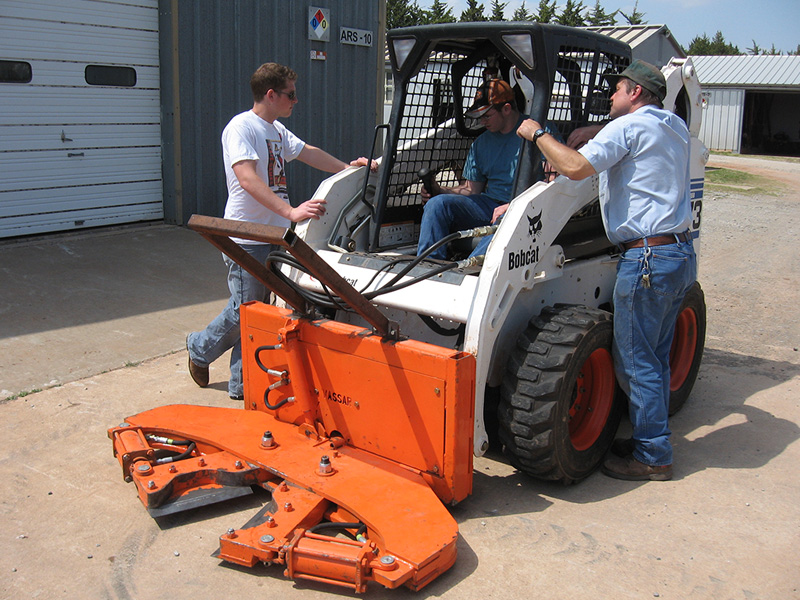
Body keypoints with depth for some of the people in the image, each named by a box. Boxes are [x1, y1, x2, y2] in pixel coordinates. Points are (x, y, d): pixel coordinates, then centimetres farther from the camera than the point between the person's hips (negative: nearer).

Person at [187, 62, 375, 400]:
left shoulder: (277, 130, 15)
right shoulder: (241, 127, -15)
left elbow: (307, 152, 30)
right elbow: (248, 180, -29)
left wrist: (348, 168, 27)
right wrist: (291, 211, -40)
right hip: (247, 238, -9)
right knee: (244, 312, -2)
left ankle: (242, 384, 19)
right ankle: (200, 348, 27)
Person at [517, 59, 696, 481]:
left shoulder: (629, 126, -9)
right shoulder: (675, 127, 18)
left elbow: (575, 167, -21)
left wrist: (538, 134, -6)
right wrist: (589, 134, 21)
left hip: (647, 258, -9)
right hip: (682, 254, 9)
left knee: (635, 360, -1)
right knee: (654, 357, 17)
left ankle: (652, 457, 6)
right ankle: (651, 440, 27)